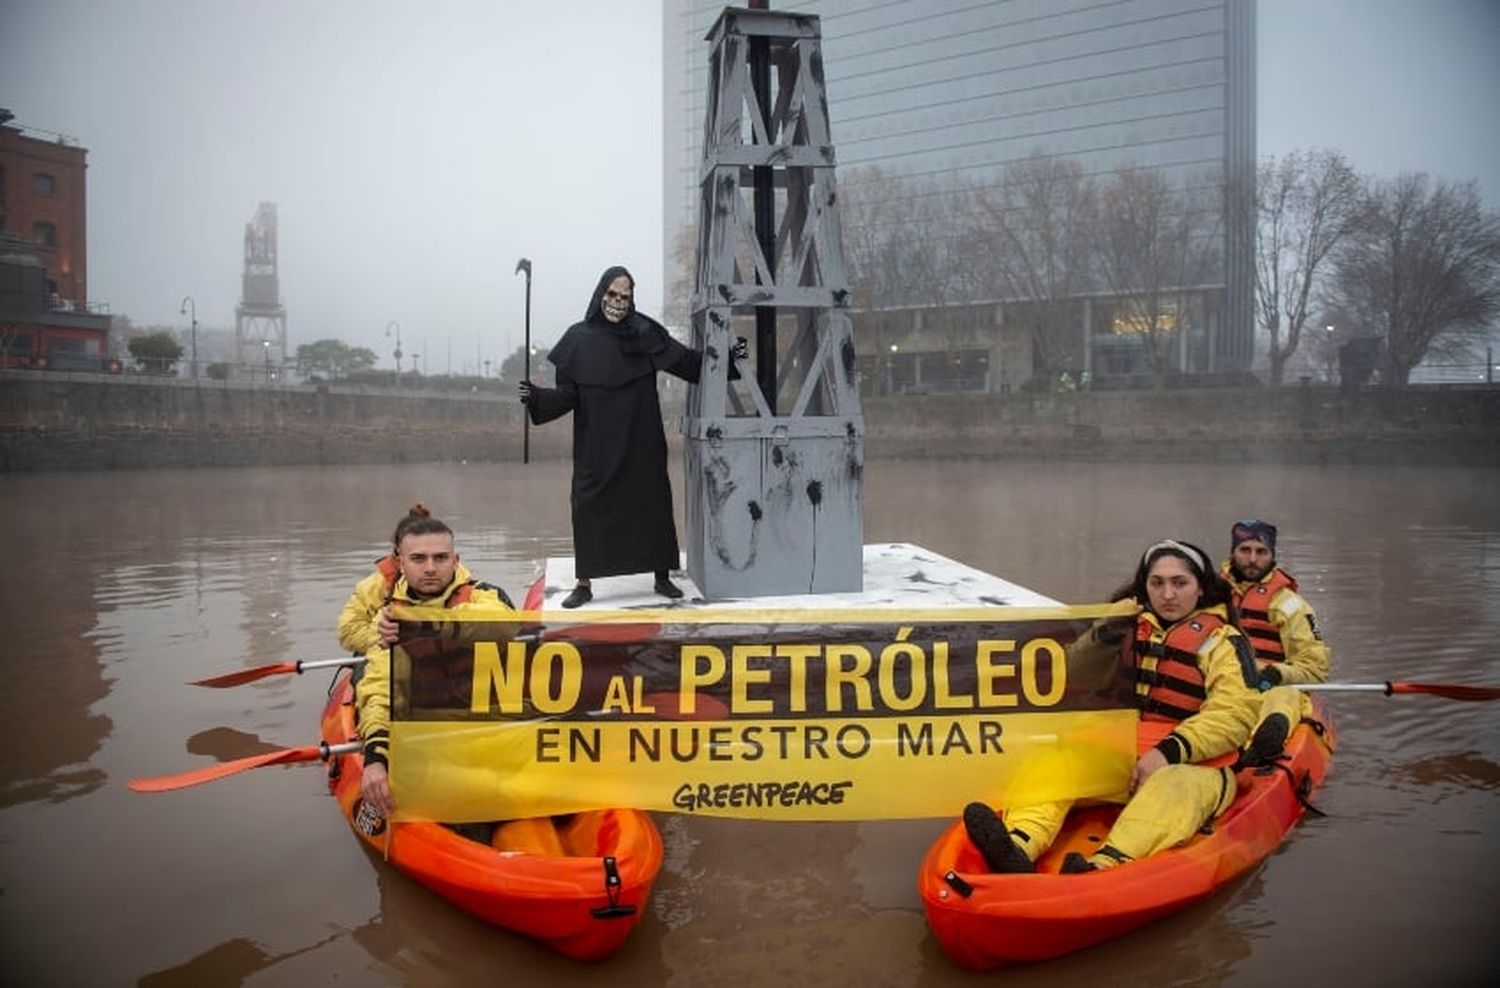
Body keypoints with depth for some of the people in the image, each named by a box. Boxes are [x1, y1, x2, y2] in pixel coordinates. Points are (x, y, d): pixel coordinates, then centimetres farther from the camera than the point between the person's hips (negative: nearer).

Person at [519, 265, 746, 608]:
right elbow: (566, 395, -4)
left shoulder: (645, 332, 0)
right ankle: (584, 584, 10)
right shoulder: (579, 338, -2)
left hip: (642, 442, 1)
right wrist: (536, 396, -21)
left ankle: (662, 577, 19)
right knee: (589, 506, 0)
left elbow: (686, 360, 1)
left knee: (653, 503, 6)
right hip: (597, 445, -1)